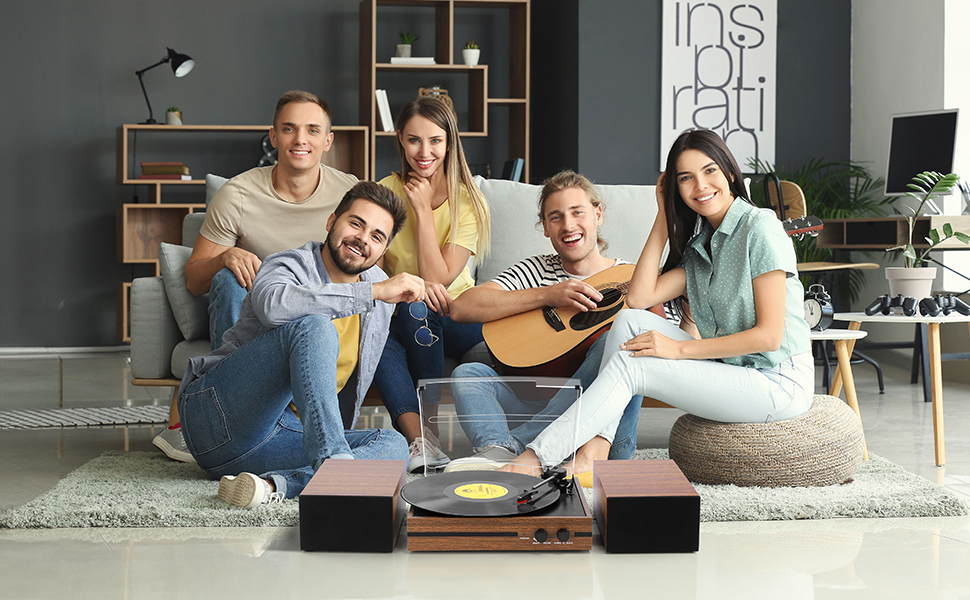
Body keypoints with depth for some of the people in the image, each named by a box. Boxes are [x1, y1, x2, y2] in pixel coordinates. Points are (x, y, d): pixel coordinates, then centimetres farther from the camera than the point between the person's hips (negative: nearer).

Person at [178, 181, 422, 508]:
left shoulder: (378, 283, 15)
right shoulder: (289, 266, -6)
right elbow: (273, 305, -34)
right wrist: (375, 292, -31)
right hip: (217, 416, -6)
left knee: (393, 444, -18)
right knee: (313, 326, -28)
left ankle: (275, 484, -38)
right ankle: (333, 463, -46)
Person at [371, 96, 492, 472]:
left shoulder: (468, 201, -6)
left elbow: (438, 278, -15)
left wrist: (423, 208, -15)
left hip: (454, 317, -1)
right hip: (397, 320, 1)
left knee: (415, 309, -34)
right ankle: (418, 436, -44)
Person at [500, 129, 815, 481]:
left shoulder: (759, 228, -11)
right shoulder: (700, 245, 13)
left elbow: (769, 334, -17)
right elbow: (639, 297, -1)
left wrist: (679, 349, -16)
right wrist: (664, 217, 2)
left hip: (778, 382, -7)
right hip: (728, 373, 7)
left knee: (628, 366, -18)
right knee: (630, 321, -9)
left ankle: (535, 460, -16)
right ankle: (590, 456, -17)